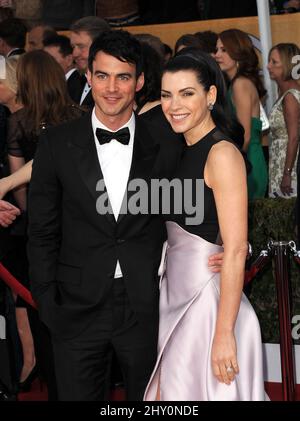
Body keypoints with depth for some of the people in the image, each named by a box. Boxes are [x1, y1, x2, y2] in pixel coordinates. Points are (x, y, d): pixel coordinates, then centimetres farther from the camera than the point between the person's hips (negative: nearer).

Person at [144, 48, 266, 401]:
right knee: (169, 393, 13)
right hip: (175, 295, 8)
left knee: (205, 391, 2)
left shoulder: (222, 154, -15)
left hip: (208, 299, -8)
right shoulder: (183, 151, 10)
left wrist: (224, 333, -22)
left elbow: (235, 251, -20)